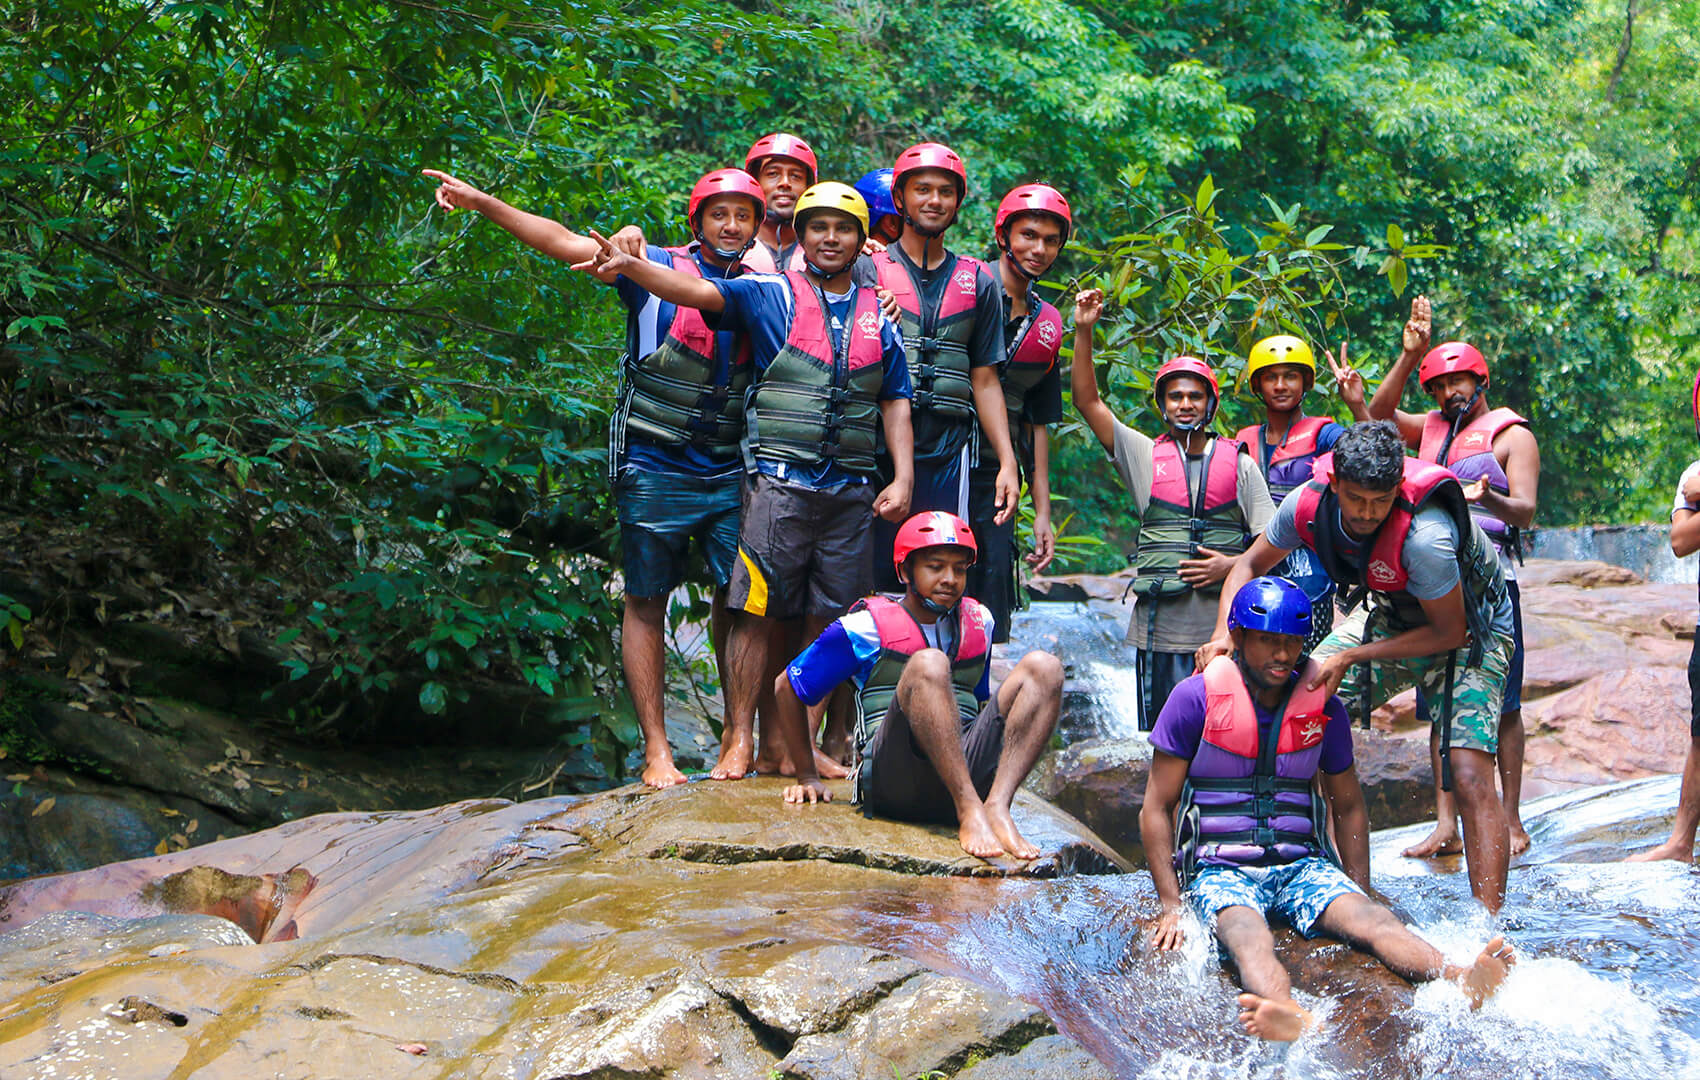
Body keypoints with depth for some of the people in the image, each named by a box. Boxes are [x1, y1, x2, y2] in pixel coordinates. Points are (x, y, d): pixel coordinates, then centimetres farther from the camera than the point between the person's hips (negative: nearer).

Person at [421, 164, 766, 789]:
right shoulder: (656, 267, -1)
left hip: (730, 475, 3)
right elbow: (564, 243, -5)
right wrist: (483, 203, -11)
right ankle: (656, 749, 4)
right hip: (654, 472, -3)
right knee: (646, 602, 0)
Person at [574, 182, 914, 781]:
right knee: (759, 612, -6)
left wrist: (902, 478, 8)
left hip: (853, 492, 4)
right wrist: (629, 265, -26)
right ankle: (739, 742, 0)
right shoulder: (771, 295, 4)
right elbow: (698, 292, -10)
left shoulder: (880, 316, 15)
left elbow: (895, 401, 18)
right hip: (780, 482, -3)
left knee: (830, 623, 4)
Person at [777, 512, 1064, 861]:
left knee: (1043, 667, -12)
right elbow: (787, 687, 13)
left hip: (969, 773, 5)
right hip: (893, 783, -5)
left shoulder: (978, 623, 20)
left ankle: (997, 807, -32)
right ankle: (970, 813, -42)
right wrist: (806, 777, 17)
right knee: (928, 663, -30)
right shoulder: (867, 627, 5)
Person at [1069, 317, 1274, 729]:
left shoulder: (1238, 463, 10)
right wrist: (1084, 331, -1)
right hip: (1161, 619, 0)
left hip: (1225, 621, 0)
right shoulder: (1144, 455, 11)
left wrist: (1233, 565, -9)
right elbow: (1087, 401, 6)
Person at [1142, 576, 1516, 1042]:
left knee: (1370, 918, -26)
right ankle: (1293, 1020, -66)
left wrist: (1359, 893, 9)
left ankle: (1461, 983, -51)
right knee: (1247, 935, -36)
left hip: (1302, 867, 4)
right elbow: (1156, 808, -1)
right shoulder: (1196, 698, -4)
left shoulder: (1324, 706, 7)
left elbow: (1349, 806, 19)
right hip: (1220, 871, -4)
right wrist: (1172, 904, -8)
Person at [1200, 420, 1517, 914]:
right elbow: (1250, 564, -2)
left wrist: (1350, 657, -25)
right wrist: (1224, 634, -18)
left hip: (1470, 624, -6)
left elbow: (1450, 632, -25)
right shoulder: (1309, 504, -21)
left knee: (1470, 775, -21)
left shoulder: (1425, 536, -39)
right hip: (1392, 611, 6)